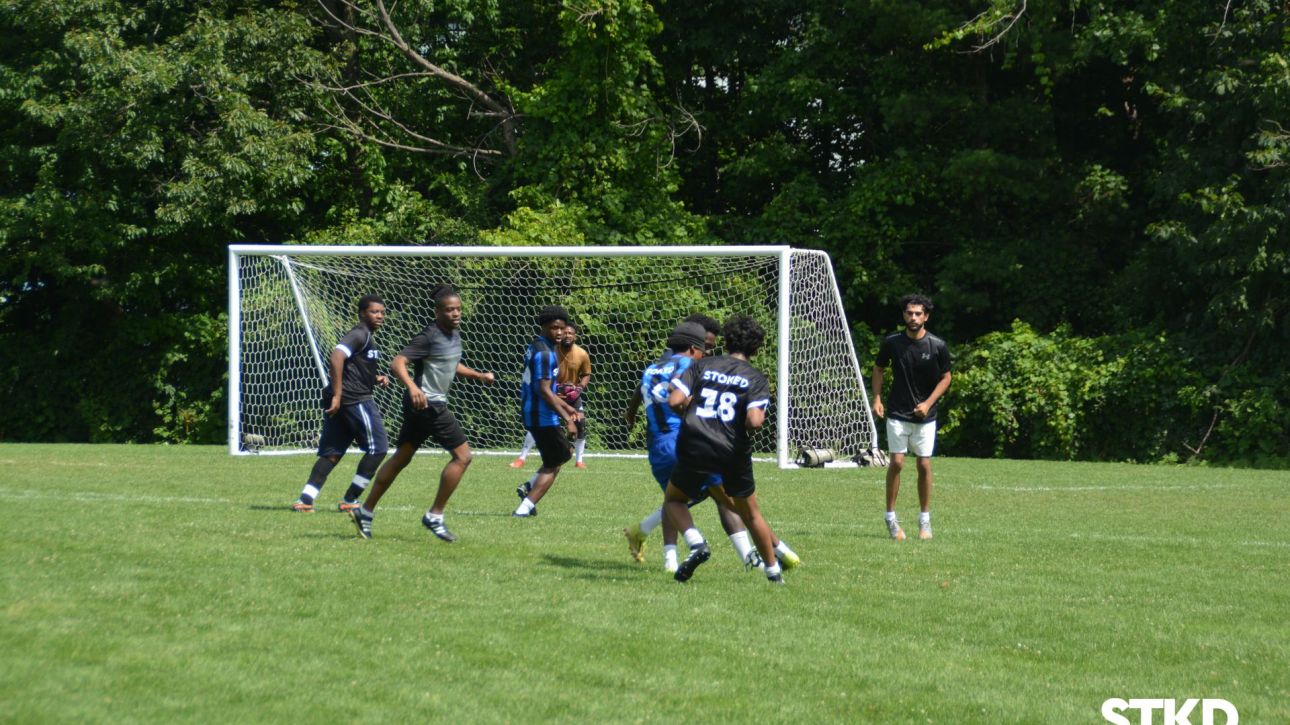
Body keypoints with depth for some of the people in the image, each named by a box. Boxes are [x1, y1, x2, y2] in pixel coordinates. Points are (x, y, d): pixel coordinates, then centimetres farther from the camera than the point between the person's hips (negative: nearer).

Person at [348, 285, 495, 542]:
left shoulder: (454, 335, 12)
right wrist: (412, 387, -41)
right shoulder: (429, 336, -17)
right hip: (427, 404, -10)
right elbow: (397, 363, -25)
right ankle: (435, 516, -3)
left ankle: (366, 511, 20)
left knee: (401, 458, 14)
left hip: (420, 406, 10)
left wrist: (479, 375, 25)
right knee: (462, 455, -8)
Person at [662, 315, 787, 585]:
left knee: (673, 500, 22)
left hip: (694, 448, 0)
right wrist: (759, 416, 10)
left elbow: (675, 401, -4)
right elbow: (753, 421, -13)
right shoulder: (757, 379, 2)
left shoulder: (702, 366, 6)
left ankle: (696, 543, -4)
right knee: (750, 513, 21)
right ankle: (773, 571, 28)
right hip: (733, 452, 0)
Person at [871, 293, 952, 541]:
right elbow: (878, 369, 10)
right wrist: (877, 399, -2)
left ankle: (925, 520, 13)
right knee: (896, 462, -6)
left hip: (925, 416, 0)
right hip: (897, 413, 0)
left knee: (924, 465, 1)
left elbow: (945, 378, 2)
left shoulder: (938, 346, -8)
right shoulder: (892, 343, -5)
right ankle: (890, 517, 5)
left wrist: (928, 403, -10)